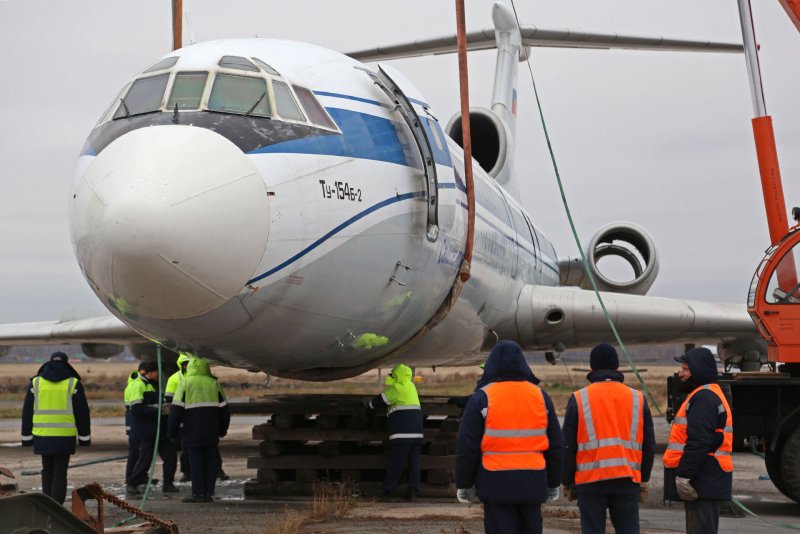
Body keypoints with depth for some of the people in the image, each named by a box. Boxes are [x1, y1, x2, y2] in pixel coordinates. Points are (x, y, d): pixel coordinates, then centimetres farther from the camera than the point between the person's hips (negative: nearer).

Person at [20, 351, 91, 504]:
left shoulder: (36, 382, 7)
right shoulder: (73, 383, 0)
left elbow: (27, 411, 9)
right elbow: (82, 412, 1)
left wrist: (27, 436, 14)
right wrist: (84, 437, 8)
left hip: (42, 435, 3)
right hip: (65, 436, -2)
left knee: (47, 471, 16)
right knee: (60, 473, 2)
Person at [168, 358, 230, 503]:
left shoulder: (185, 384, -2)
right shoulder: (214, 384, 7)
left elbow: (176, 409, -6)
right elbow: (224, 409, 11)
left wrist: (173, 431, 2)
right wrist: (222, 430, 21)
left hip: (192, 432, -2)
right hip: (211, 433, 2)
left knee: (196, 462, 1)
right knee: (210, 461, 7)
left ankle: (198, 494, 1)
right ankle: (208, 493, 7)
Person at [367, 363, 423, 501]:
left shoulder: (397, 388, -5)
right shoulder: (411, 387, 19)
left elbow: (380, 400, -1)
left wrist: (369, 405, 18)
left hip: (402, 432, -7)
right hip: (416, 432, 7)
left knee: (396, 463, -4)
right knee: (414, 461, 5)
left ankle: (386, 491, 0)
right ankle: (413, 490, 0)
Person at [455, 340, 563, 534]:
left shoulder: (482, 398, -5)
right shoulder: (541, 396, 7)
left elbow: (467, 447, -4)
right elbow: (555, 445, 11)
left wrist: (464, 484, 6)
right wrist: (554, 483, 21)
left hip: (496, 484, -3)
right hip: (533, 483, 4)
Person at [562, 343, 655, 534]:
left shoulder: (578, 399, -1)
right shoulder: (638, 399, 6)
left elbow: (568, 446, 1)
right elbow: (649, 445, 10)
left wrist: (568, 482, 10)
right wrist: (644, 481, 19)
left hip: (590, 481, -2)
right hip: (627, 481, 2)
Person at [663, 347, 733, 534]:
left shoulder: (703, 397, -15)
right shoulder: (710, 394, 19)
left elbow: (699, 443, -24)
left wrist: (684, 475, -23)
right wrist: (685, 473, 23)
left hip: (703, 479, -11)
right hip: (707, 479, 11)